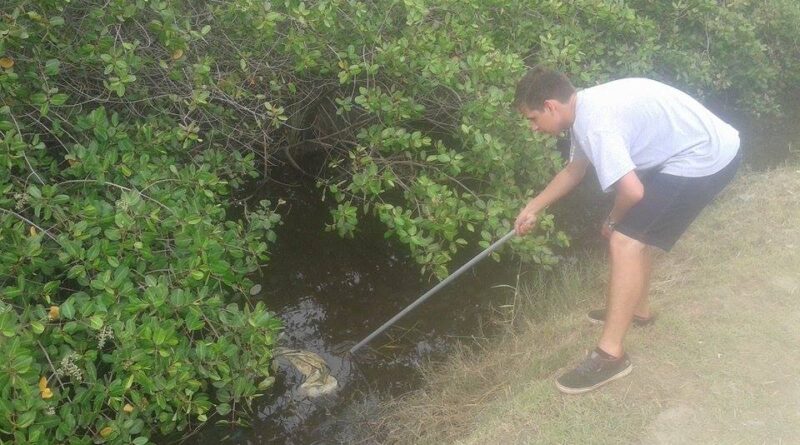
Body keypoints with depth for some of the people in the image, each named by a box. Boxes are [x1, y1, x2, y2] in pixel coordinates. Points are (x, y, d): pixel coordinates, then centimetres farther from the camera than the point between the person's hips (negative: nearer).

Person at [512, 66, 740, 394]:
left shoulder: (594, 123, -24)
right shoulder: (584, 108, 7)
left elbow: (632, 191, -28)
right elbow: (574, 170, 23)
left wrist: (612, 222, -7)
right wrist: (533, 208, 25)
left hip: (705, 159, -10)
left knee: (624, 242, -14)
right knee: (634, 229, 22)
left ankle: (610, 355, -8)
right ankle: (636, 309, 40)